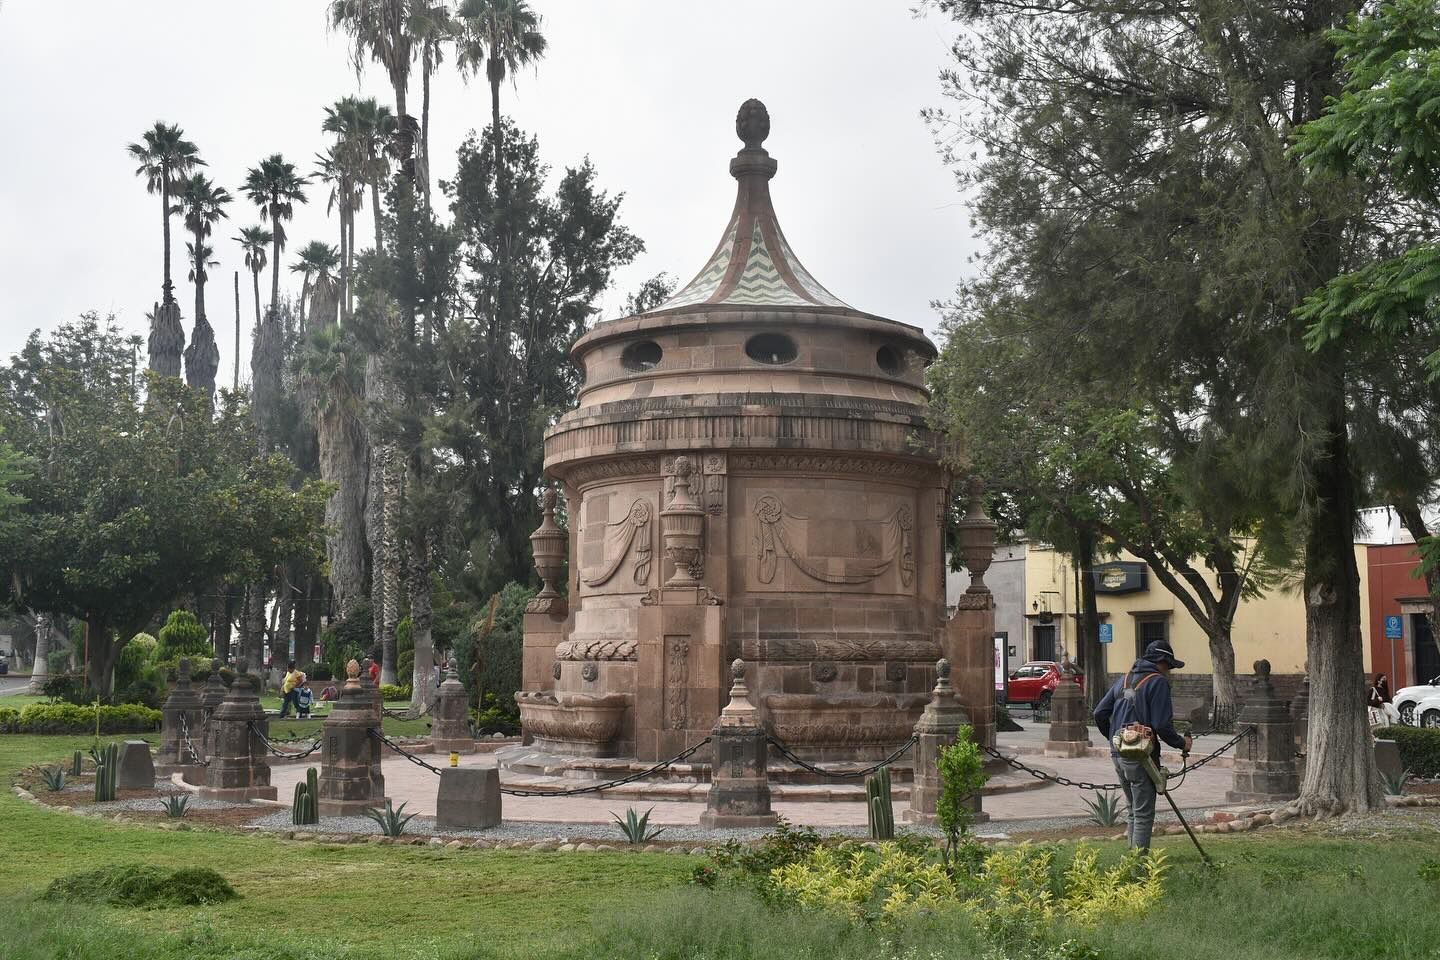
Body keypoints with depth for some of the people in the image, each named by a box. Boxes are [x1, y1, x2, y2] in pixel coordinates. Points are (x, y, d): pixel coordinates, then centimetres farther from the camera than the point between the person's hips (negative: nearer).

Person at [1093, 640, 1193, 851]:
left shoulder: (1125, 679, 15)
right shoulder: (1158, 682, -9)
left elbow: (1100, 713, 13)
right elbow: (1162, 725, -16)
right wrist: (1182, 743, -1)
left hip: (1117, 754, 8)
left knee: (1134, 811, 19)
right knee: (1144, 814, -2)